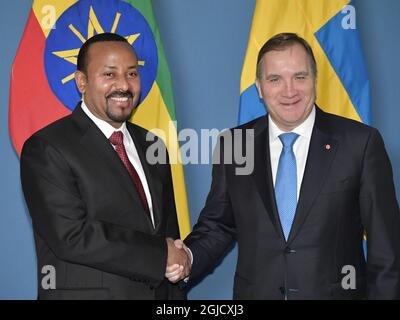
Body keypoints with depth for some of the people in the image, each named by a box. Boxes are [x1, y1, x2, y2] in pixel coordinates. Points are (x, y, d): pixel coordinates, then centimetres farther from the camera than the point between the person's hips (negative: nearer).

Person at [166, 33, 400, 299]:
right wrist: (188, 258, -13)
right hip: (255, 292, 2)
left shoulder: (361, 142, -9)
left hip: (335, 292, -2)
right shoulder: (232, 145, -2)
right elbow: (218, 225, 4)